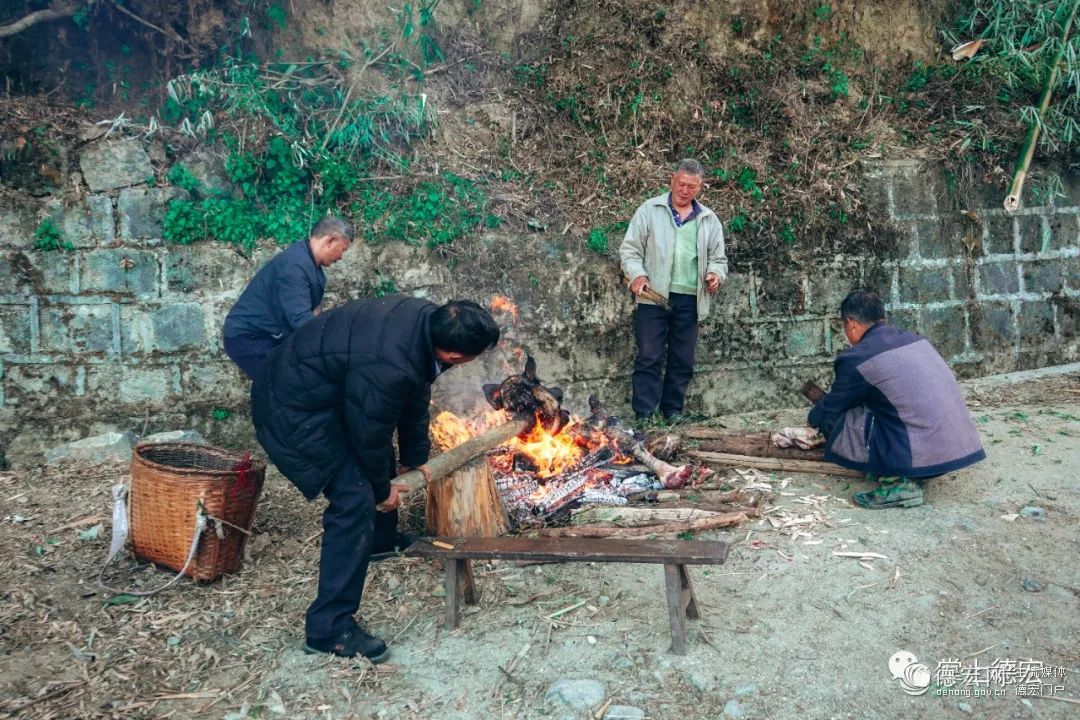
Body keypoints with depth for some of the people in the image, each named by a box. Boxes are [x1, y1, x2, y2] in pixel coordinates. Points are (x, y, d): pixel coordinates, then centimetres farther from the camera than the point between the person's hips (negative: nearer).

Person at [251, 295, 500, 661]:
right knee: (356, 501, -16)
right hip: (291, 408, -10)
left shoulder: (428, 317, -9)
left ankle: (380, 540, 52)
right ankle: (329, 628, -5)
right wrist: (382, 489, -1)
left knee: (382, 461, 26)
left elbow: (415, 397, 6)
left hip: (324, 391, 10)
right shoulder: (388, 368, -37)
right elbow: (370, 435, -20)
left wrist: (416, 458, 16)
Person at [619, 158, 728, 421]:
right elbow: (630, 249, 1)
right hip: (654, 297, -4)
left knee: (682, 361, 8)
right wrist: (637, 274, -16)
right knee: (649, 358, -4)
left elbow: (718, 257, 18)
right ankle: (644, 416, 1)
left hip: (689, 300, 4)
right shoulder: (650, 210, 3)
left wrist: (715, 273, -3)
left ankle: (672, 414, 19)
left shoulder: (709, 219, 13)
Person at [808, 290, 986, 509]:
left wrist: (813, 419, 32)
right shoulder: (913, 338, 14)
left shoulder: (857, 358, -7)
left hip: (923, 455, -8)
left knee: (833, 419, 2)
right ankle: (906, 473, 13)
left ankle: (897, 482, -4)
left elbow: (832, 406, 8)